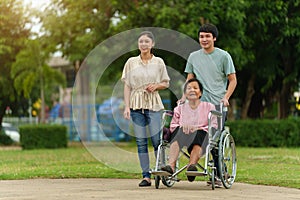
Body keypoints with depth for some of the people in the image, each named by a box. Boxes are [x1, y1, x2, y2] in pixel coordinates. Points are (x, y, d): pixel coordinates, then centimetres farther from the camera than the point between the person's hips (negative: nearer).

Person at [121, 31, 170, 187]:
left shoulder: (158, 62, 4)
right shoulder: (131, 62, 5)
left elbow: (166, 83, 12)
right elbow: (127, 86, 5)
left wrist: (156, 86, -9)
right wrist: (127, 106, -2)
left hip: (153, 104, -1)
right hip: (136, 104, 1)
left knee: (157, 140, -7)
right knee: (140, 141, 0)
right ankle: (146, 176, 3)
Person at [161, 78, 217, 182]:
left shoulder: (208, 107, 20)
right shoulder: (180, 108, 27)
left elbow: (214, 126, 7)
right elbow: (173, 126, 17)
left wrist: (197, 128, -10)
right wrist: (182, 127, -7)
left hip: (202, 135, -1)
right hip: (182, 135, 1)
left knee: (199, 133, -39)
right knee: (179, 130, -35)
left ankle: (192, 165, -61)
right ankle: (171, 165, -55)